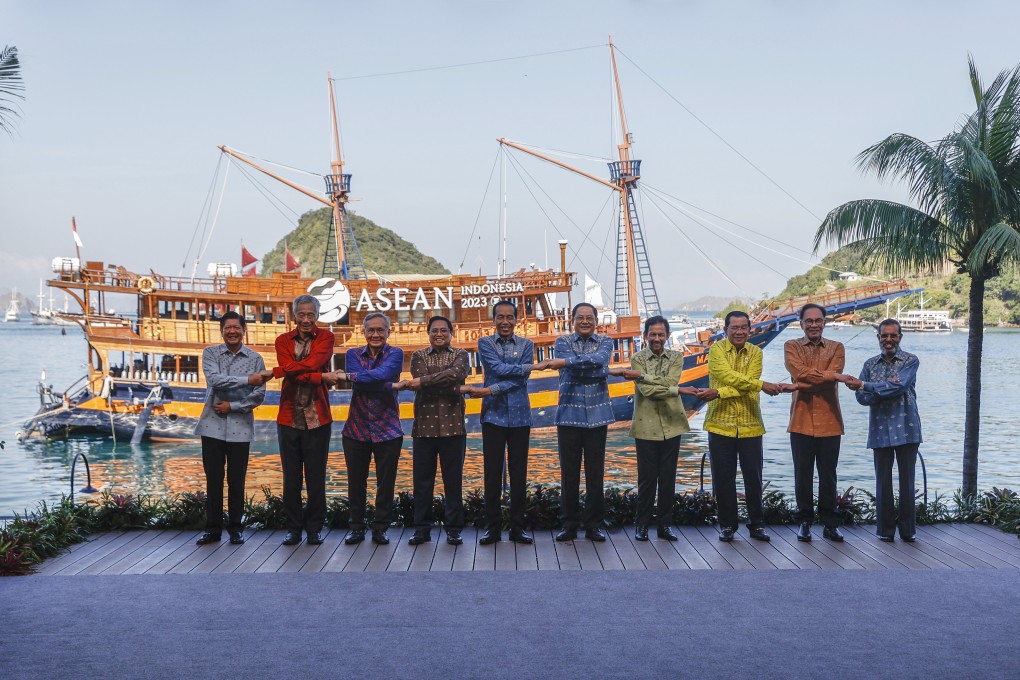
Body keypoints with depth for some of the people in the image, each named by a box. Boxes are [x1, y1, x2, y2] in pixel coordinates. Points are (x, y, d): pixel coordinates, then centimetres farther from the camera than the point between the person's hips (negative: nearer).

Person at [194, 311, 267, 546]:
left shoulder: (255, 358, 4)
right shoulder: (210, 353, 4)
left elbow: (259, 395, -1)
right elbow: (215, 379, -14)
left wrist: (232, 406, -9)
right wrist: (247, 380, -21)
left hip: (240, 427, 0)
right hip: (213, 425, 0)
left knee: (236, 481, 5)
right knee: (213, 480, 5)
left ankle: (235, 528, 17)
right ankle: (213, 528, 14)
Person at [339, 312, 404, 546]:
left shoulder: (395, 354, 1)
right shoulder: (353, 354, 8)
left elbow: (383, 374, -21)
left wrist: (351, 376, -16)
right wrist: (390, 386, -16)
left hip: (387, 430, -2)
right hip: (356, 428, 2)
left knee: (386, 483, 3)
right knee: (356, 482, 7)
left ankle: (380, 529, 16)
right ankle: (357, 528, 20)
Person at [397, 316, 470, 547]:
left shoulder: (460, 355, 8)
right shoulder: (418, 356, 10)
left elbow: (456, 374, -14)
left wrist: (422, 382, -17)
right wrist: (449, 387, -21)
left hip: (453, 426, -1)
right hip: (424, 426, 1)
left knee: (453, 480, 3)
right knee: (422, 480, 4)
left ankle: (454, 529, 12)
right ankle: (422, 529, 13)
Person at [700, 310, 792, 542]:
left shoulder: (756, 353, 3)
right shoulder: (717, 349, -3)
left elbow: (746, 386, -11)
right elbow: (729, 376, -19)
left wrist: (718, 392, -24)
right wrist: (763, 385, -27)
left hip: (750, 425, 2)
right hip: (720, 425, -2)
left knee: (753, 478, 7)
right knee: (723, 479, 5)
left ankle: (757, 524, 21)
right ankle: (727, 525, 18)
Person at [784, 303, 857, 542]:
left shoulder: (837, 348, 8)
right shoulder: (792, 347, 6)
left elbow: (830, 382, -8)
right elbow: (799, 372, -13)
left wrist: (800, 385, -18)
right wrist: (834, 375, -17)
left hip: (829, 421, 1)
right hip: (801, 421, 0)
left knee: (828, 477, 6)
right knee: (803, 476, 6)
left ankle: (830, 524, 15)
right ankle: (804, 522, 16)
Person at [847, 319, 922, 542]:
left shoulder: (910, 361, 1)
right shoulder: (870, 364, 10)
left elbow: (899, 386, -16)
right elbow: (862, 397, 0)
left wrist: (865, 386, -16)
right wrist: (888, 388, -16)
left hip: (906, 428, -2)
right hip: (880, 429, 2)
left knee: (907, 480, 2)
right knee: (883, 481, 3)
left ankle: (908, 529, 11)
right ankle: (885, 529, 11)